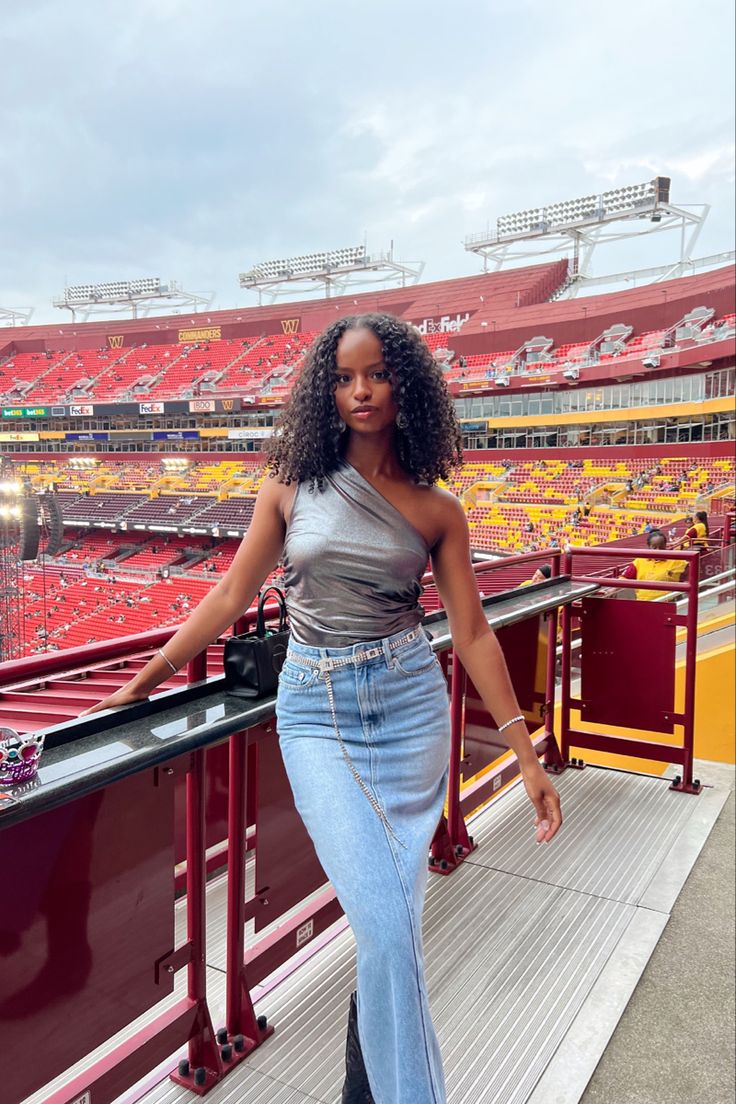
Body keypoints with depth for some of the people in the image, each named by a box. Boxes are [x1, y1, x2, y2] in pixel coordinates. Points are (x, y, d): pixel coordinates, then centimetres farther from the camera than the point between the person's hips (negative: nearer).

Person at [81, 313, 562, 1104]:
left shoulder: (436, 511, 1)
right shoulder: (291, 486, 1)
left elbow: (472, 633, 2)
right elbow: (229, 597, 6)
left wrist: (528, 758, 1)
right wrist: (146, 681, 9)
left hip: (410, 706, 1)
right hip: (316, 713, -1)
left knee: (388, 916, 7)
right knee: (388, 924, -8)